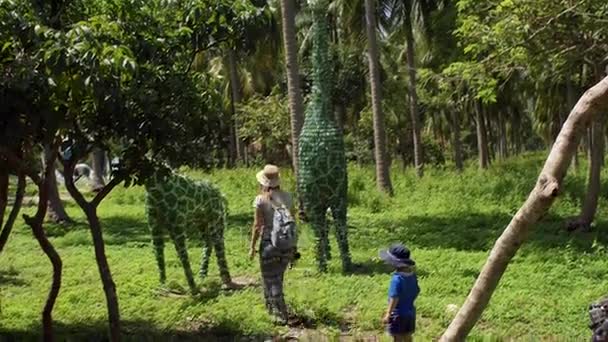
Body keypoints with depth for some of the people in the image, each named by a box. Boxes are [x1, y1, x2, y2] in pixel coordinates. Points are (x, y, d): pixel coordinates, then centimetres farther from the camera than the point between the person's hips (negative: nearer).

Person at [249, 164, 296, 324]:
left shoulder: (261, 200, -11)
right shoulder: (287, 197, 1)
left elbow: (257, 225, -10)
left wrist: (252, 247, 0)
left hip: (269, 241, -5)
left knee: (271, 279, 8)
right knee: (278, 276, 23)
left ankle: (281, 315, 7)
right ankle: (273, 307, 38)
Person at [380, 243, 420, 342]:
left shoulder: (397, 278, -25)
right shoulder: (412, 275, -2)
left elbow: (394, 298, -27)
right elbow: (417, 291, 9)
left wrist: (388, 314, -25)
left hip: (398, 313, -7)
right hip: (410, 312, 7)